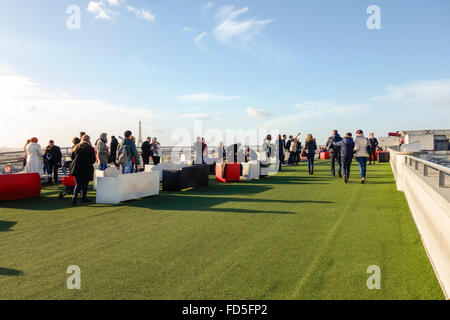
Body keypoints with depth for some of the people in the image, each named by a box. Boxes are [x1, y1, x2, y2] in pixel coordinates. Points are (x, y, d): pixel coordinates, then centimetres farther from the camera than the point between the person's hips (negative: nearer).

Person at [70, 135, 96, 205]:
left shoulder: (77, 147, 4)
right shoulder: (90, 148, -9)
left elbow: (73, 157, 12)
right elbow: (93, 160, -7)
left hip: (76, 168, 3)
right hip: (86, 169, -3)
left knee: (78, 184, 12)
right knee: (85, 184, 12)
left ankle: (74, 196, -7)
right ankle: (84, 198, 20)